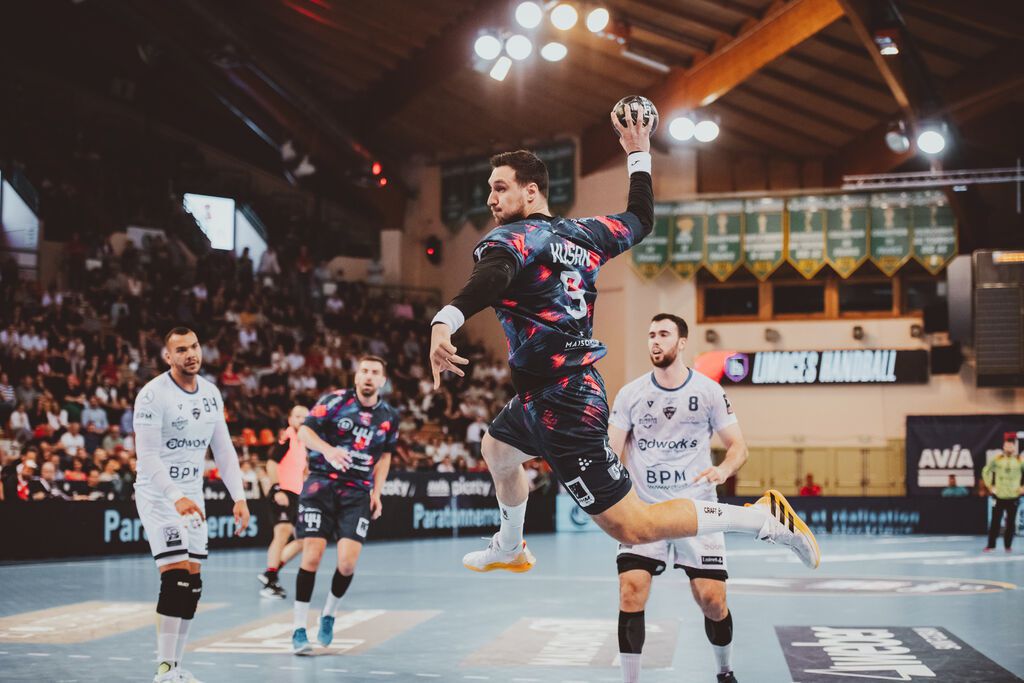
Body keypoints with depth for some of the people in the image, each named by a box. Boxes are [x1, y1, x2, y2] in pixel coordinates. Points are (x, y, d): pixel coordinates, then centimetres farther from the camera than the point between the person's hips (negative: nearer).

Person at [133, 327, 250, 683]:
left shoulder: (211, 393, 7)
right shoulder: (153, 394, -15)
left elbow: (224, 449, 12)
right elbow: (147, 457, -20)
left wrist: (239, 497, 4)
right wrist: (176, 497, -31)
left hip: (192, 497, 7)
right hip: (158, 495, -7)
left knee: (192, 584, 6)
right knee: (176, 578, -16)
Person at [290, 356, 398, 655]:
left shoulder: (389, 416, 8)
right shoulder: (336, 400, -4)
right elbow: (304, 431, -8)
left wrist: (376, 492, 12)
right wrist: (327, 449, -27)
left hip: (358, 492, 2)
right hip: (322, 484, -2)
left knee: (348, 561, -10)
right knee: (312, 555, -9)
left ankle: (329, 614, 19)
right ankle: (299, 628, 2)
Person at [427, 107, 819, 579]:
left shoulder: (509, 238, -14)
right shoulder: (581, 232, 8)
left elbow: (493, 275, -38)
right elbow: (640, 220, 25)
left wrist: (445, 321, -56)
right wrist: (639, 155, 37)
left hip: (561, 407, -10)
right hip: (579, 388, 10)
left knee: (632, 528, -7)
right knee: (496, 451, 35)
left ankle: (762, 517, -7)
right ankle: (509, 549, 57)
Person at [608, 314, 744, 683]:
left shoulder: (708, 390, 0)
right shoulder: (630, 393, 2)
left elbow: (738, 445, 3)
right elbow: (612, 451, 2)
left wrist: (724, 469, -19)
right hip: (644, 510, 1)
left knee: (711, 598, -2)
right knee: (630, 592, -15)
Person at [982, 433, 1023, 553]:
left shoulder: (1020, 460, -4)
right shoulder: (997, 459, 0)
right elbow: (986, 472, 13)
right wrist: (990, 486, 7)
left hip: (1013, 497, 0)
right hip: (999, 496, 1)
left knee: (1011, 523, 4)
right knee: (995, 521, -1)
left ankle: (1008, 545, 16)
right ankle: (991, 545, 8)